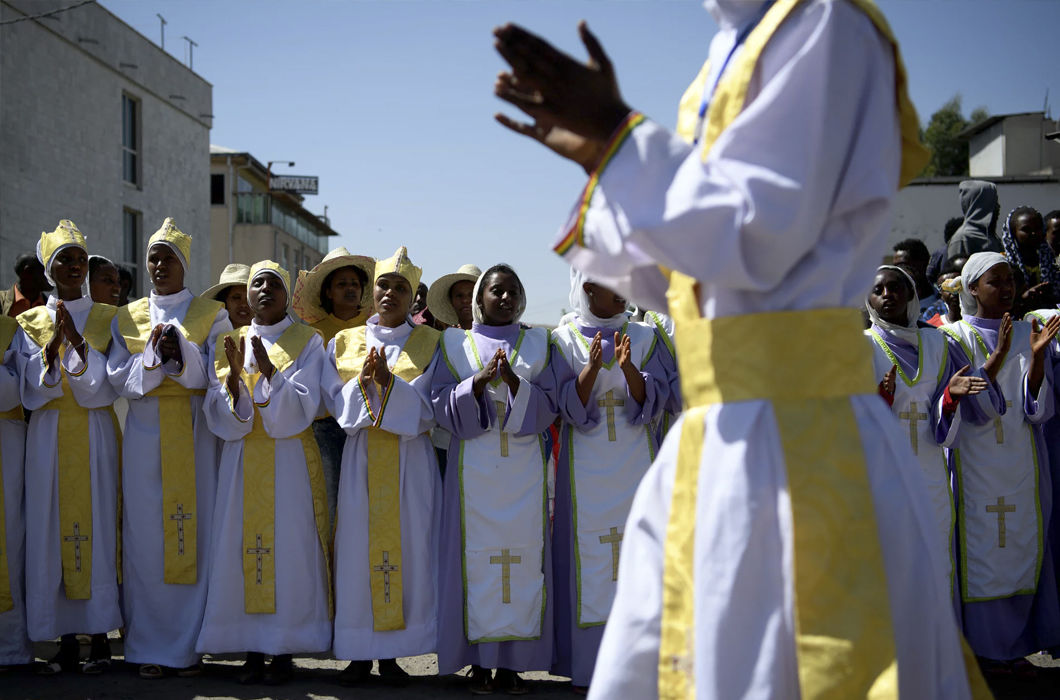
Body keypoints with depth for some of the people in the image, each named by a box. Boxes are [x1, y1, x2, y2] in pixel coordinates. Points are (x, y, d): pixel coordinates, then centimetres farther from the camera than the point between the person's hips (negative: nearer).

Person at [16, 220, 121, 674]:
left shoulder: (108, 319, 7)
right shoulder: (29, 323, 9)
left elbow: (106, 384, -5)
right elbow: (32, 389, -1)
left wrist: (77, 339, -18)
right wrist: (53, 344, -17)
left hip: (94, 436, -1)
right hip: (48, 436, 1)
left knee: (96, 525, -4)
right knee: (51, 528, -2)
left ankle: (99, 638, 2)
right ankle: (67, 641, 4)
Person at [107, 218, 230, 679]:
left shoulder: (211, 316, 7)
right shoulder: (127, 319, 12)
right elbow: (118, 378, 2)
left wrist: (180, 349, -17)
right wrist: (154, 354, -13)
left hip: (194, 434, -1)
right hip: (145, 437, 1)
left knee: (195, 534, -3)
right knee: (146, 536, -1)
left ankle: (189, 645, 6)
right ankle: (149, 647, 7)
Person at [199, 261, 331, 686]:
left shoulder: (307, 342, 3)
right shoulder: (230, 344, 10)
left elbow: (302, 407, -9)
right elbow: (219, 415, 1)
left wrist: (268, 371, -21)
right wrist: (233, 375, -16)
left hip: (290, 461, -2)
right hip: (242, 460, 2)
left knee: (288, 547, -5)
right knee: (241, 548, -1)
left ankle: (284, 650, 2)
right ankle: (253, 650, 6)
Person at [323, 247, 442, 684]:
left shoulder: (428, 344, 6)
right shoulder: (344, 343, 10)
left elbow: (426, 410, -4)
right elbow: (336, 405, 2)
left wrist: (389, 382, -18)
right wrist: (363, 380, -15)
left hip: (410, 461, -1)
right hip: (360, 459, 1)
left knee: (406, 547, -3)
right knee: (358, 547, -3)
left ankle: (391, 653, 7)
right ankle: (360, 654, 6)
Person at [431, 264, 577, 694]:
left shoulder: (538, 344, 12)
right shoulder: (455, 345, 10)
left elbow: (550, 403, 2)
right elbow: (441, 405, 0)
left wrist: (514, 382, -14)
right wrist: (480, 381, -15)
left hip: (523, 467, 1)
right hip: (474, 467, -1)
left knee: (522, 554, -3)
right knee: (478, 555, -4)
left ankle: (511, 663, 3)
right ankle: (480, 663, 3)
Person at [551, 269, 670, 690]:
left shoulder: (644, 338, 8)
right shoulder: (562, 341, 4)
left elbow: (653, 401, -3)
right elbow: (569, 411, -4)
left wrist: (629, 369, -22)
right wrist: (591, 370, -22)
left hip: (637, 464, 2)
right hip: (585, 470, -1)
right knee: (589, 558, -3)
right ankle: (589, 663, 2)